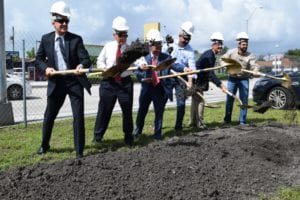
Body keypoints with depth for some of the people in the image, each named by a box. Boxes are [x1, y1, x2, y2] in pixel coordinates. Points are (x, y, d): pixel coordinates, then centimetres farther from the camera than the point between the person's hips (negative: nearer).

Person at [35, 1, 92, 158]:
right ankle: (44, 145, 37)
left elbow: (86, 59, -12)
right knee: (49, 116, 14)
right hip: (56, 82, 2)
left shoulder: (76, 39, -4)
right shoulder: (46, 39, 3)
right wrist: (46, 68, -10)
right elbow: (39, 59, 11)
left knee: (78, 116, -3)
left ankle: (79, 150, 9)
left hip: (74, 81, -2)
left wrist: (81, 66, -35)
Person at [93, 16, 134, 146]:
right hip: (108, 82, 1)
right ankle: (97, 137, 18)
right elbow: (99, 62, 12)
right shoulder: (108, 47, 3)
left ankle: (128, 137, 22)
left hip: (125, 82, 0)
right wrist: (106, 69, -7)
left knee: (127, 110, 6)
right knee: (104, 110, 4)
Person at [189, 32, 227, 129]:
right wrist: (220, 84, -28)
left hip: (198, 80, 11)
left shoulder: (211, 55, 10)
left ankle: (193, 122, 25)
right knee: (200, 101, -6)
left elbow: (209, 73, 13)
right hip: (197, 81, -10)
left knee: (195, 100, 15)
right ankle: (200, 123, 0)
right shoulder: (209, 56, -22)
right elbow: (210, 74, -26)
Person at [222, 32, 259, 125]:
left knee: (244, 101, -1)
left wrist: (255, 71, -41)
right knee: (229, 99, 5)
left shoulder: (250, 56, -7)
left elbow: (254, 65, -19)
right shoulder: (231, 52, -4)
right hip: (232, 78, 1)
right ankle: (227, 120, 18)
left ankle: (242, 121, 8)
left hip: (244, 79, 0)